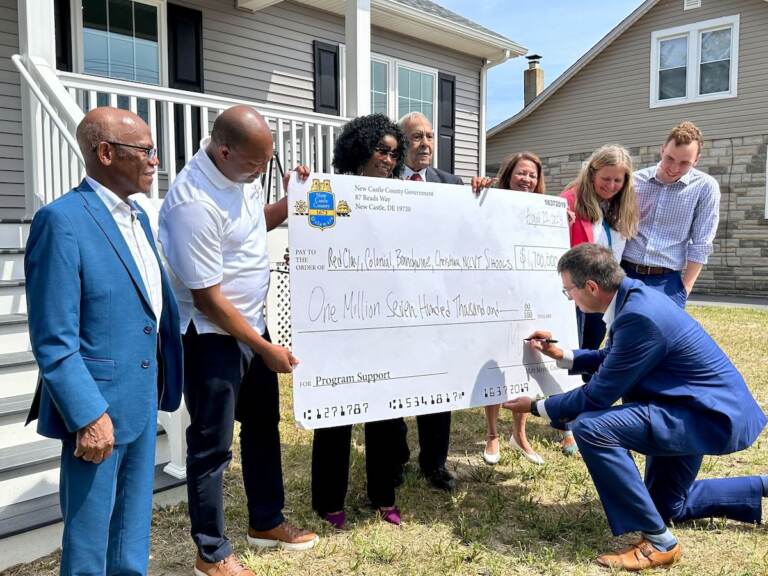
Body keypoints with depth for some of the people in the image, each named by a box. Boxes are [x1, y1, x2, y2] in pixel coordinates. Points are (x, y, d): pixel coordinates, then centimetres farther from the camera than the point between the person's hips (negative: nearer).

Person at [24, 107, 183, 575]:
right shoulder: (62, 220, -16)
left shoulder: (137, 217, 10)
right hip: (98, 405, -8)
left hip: (143, 399, 8)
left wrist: (166, 381, 10)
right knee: (90, 532, 11)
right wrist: (88, 415, -20)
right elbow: (54, 340, -18)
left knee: (133, 526, 22)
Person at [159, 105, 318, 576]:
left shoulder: (242, 172, -1)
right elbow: (208, 298, -24)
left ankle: (266, 523, 39)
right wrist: (267, 349, -17)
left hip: (253, 323, 9)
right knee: (212, 446, 5)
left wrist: (293, 202, 2)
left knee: (263, 425, 20)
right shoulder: (194, 202, -27)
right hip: (214, 336, -9)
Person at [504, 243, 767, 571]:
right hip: (700, 407, 10)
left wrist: (536, 407, -11)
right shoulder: (632, 295, -1)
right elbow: (612, 359, 18)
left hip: (712, 415, -10)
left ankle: (657, 542, -14)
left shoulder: (639, 316, -30)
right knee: (668, 505, 25)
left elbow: (598, 396, -23)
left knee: (590, 427, -28)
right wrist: (561, 356, 11)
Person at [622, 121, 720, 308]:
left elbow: (701, 245, -3)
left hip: (667, 281, -2)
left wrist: (684, 288, -7)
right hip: (626, 274, 2)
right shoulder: (635, 180, 3)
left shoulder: (705, 187, -3)